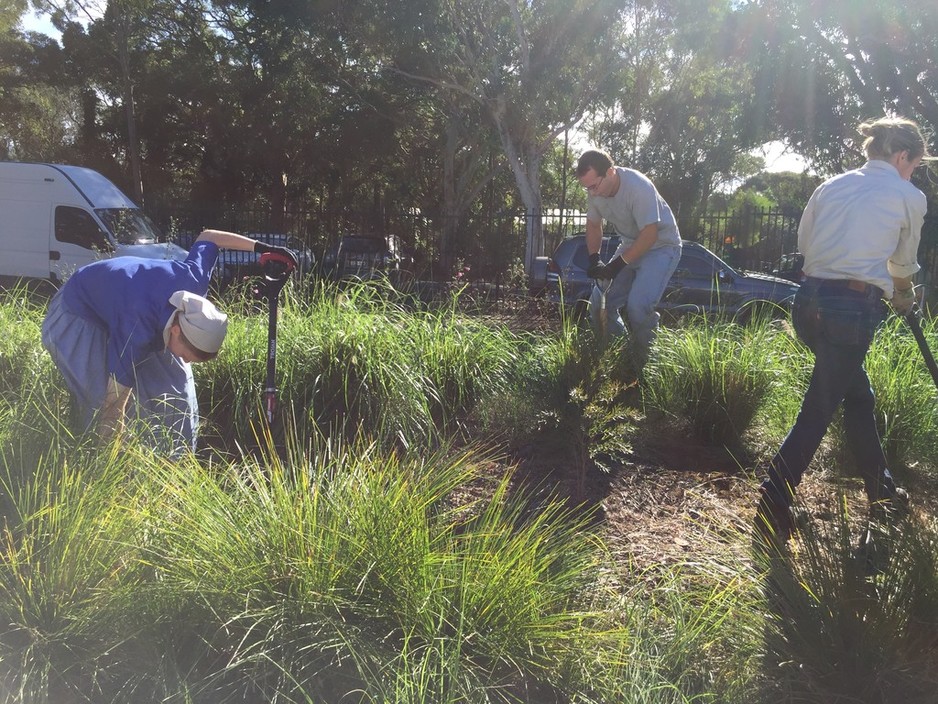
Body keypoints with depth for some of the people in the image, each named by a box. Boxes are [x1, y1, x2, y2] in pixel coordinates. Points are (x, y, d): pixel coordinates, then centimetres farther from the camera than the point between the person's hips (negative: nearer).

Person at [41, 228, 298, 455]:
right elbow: (114, 405, -38)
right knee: (99, 398, -20)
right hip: (81, 313, -6)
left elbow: (207, 236, -9)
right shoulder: (136, 333, -44)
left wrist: (261, 247, -12)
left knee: (176, 391, -4)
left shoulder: (193, 280, -30)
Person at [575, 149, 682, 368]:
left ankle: (645, 362, -5)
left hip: (661, 246, -7)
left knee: (637, 305, -27)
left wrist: (618, 264, -27)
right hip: (630, 246, 7)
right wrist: (594, 260, -5)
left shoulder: (638, 187, -31)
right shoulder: (595, 191, -10)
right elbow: (593, 225, 7)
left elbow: (649, 235, -29)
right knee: (599, 302, -1)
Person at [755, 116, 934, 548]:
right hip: (853, 309, -6)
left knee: (858, 395, 21)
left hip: (808, 301, 7)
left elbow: (803, 242, 16)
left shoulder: (832, 186, 15)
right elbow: (903, 264, 16)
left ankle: (882, 492, 35)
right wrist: (903, 297, 39)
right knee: (817, 412, -3)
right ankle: (772, 508, -4)